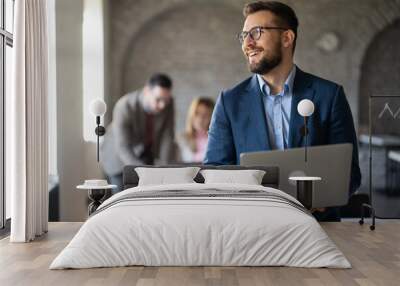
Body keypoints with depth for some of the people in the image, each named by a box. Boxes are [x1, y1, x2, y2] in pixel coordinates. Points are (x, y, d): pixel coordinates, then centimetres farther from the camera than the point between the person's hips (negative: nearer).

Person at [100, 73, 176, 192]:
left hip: (144, 153, 4)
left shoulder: (167, 103, -22)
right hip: (118, 155, -3)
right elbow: (123, 148, -38)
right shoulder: (124, 107, -36)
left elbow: (167, 138, -19)